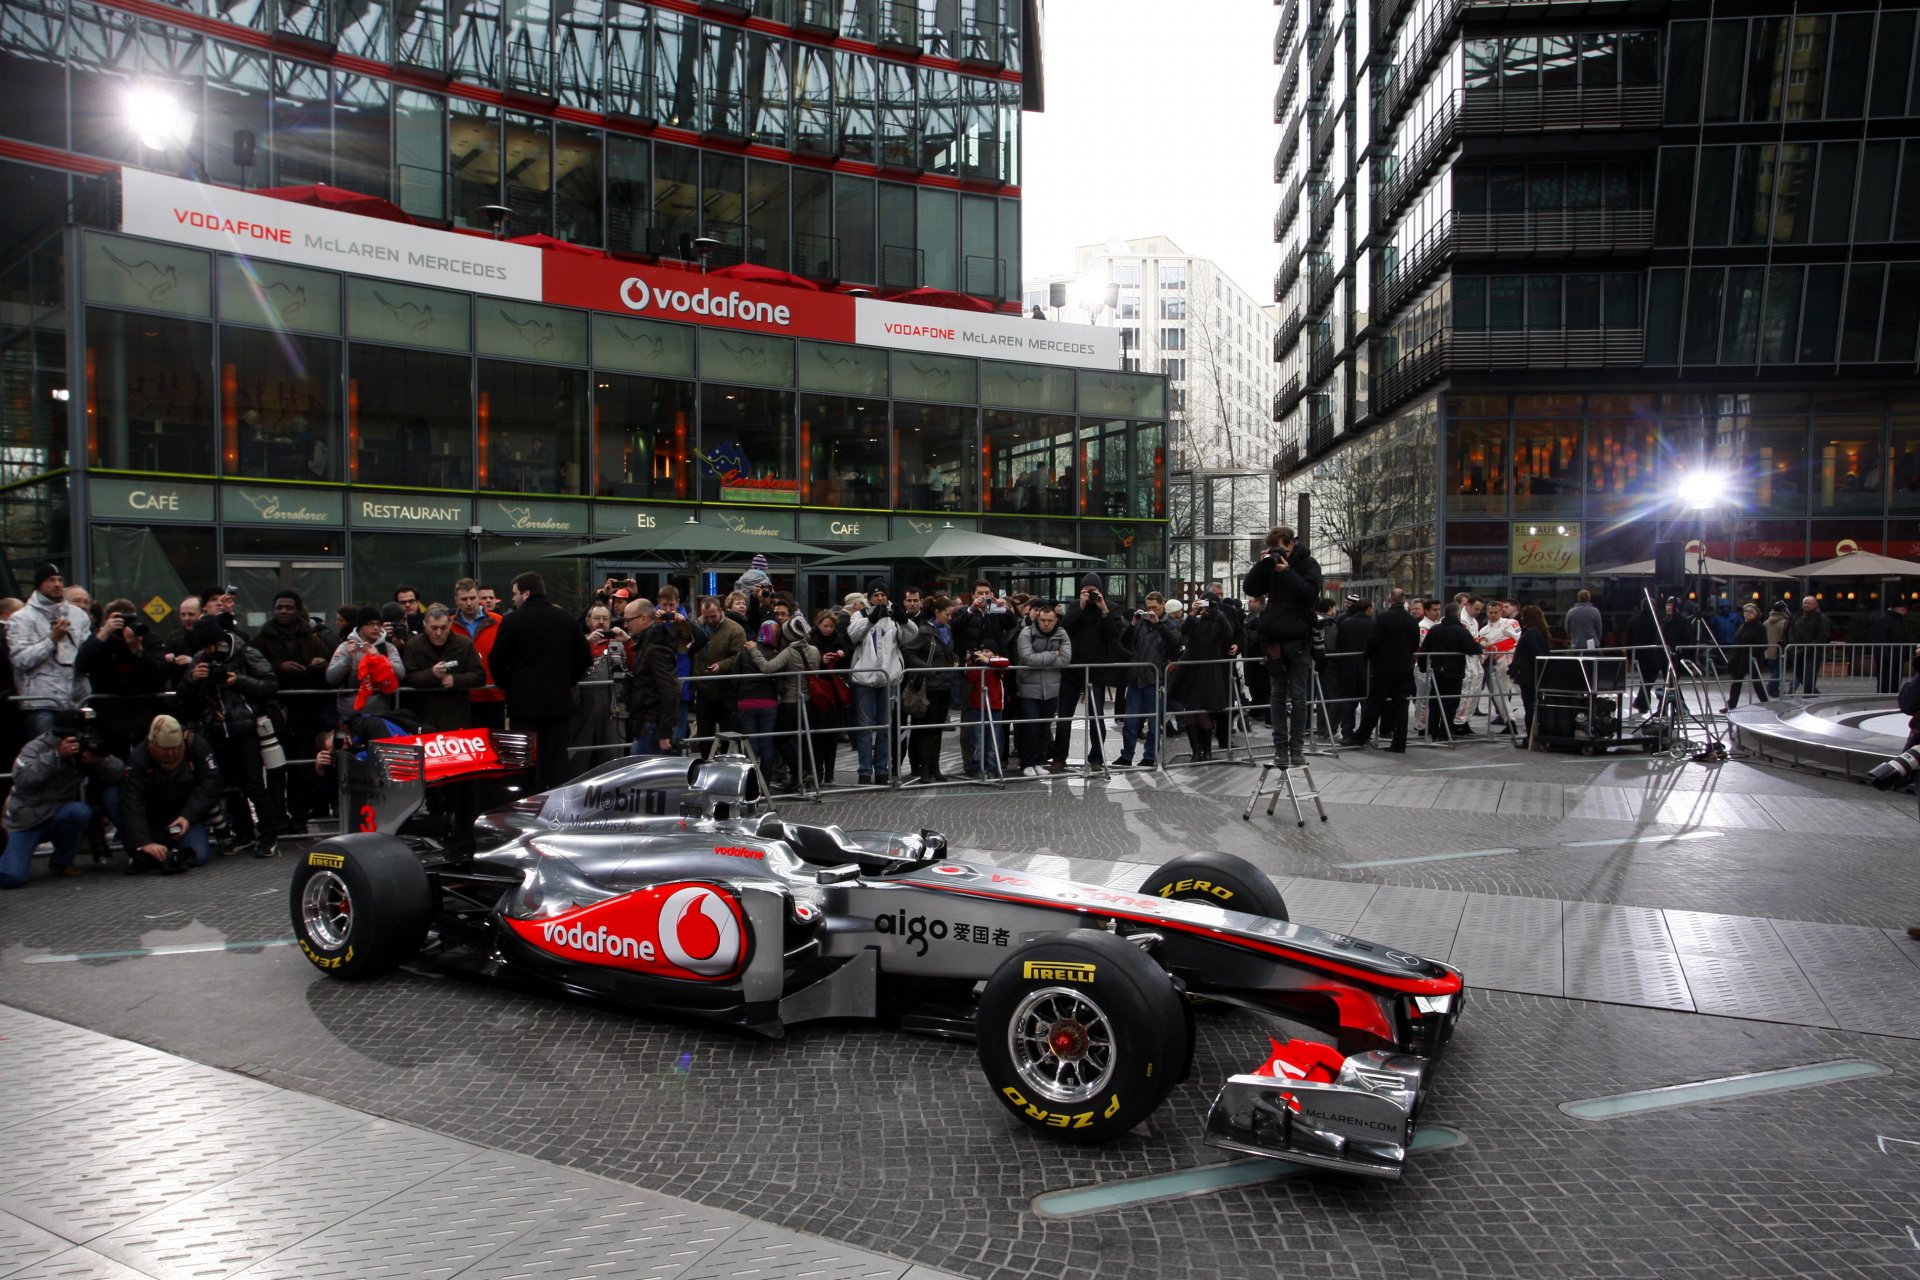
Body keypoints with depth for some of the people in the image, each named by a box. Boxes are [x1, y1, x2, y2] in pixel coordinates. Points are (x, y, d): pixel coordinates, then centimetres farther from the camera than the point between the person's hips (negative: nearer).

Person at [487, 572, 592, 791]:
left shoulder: (513, 620, -7)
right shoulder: (567, 620, 7)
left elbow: (497, 661, -7)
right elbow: (584, 658, 9)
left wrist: (506, 686, 9)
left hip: (524, 701, -4)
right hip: (559, 701, 4)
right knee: (558, 758, 8)